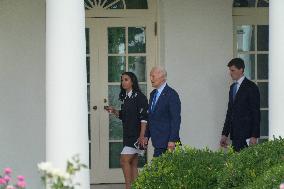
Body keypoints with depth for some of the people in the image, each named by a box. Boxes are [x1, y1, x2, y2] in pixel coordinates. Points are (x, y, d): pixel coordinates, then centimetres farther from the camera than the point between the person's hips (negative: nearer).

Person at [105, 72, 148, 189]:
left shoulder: (139, 97, -10)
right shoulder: (125, 97, 14)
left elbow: (144, 117, -15)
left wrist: (142, 136, -20)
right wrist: (113, 111, 3)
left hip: (136, 135, -8)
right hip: (128, 134, 8)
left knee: (124, 160, -14)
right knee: (132, 163, 7)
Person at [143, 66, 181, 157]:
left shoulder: (171, 94, -11)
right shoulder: (153, 94, 16)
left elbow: (176, 119, -14)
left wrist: (172, 140, -19)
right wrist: (146, 136, 14)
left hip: (167, 141, -8)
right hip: (157, 140, 8)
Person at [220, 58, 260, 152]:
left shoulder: (251, 87, -6)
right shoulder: (233, 87, 18)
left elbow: (256, 113, -9)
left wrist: (254, 136, -15)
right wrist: (225, 134, 16)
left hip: (246, 135, -7)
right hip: (235, 135, 7)